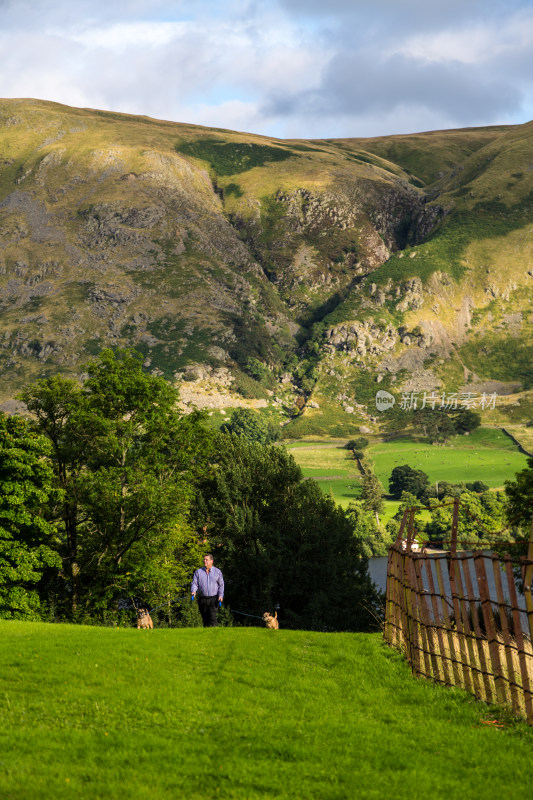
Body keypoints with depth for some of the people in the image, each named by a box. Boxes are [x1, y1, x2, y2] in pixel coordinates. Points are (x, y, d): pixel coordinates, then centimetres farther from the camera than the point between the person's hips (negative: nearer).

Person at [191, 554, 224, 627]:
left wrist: (221, 595, -7)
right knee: (204, 618, 5)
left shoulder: (217, 571, 7)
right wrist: (193, 591, -17)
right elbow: (194, 583, 3)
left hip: (213, 599, -2)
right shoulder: (198, 572, 9)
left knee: (213, 616, -14)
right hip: (202, 599, 2)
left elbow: (221, 585, 7)